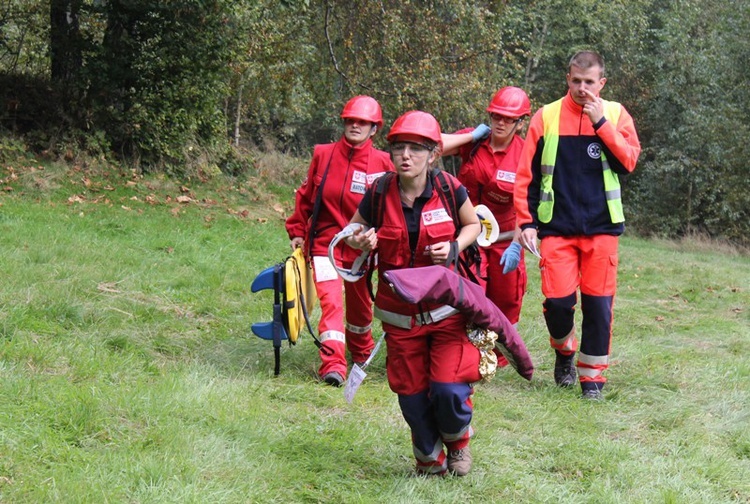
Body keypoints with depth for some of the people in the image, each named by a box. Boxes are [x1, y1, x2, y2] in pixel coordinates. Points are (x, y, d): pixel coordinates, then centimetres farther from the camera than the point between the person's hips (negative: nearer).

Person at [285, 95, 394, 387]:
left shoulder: (382, 163, -5)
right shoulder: (323, 154, -2)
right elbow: (306, 196, 8)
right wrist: (297, 231, 10)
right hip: (325, 242, -1)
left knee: (360, 304, 18)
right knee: (331, 301, -16)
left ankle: (361, 351, 44)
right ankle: (333, 365, -21)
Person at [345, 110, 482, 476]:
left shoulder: (448, 188, -10)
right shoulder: (380, 193, -8)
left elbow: (473, 224, 8)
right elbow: (354, 230, 9)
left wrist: (454, 247, -12)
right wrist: (361, 241, -15)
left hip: (447, 307, -2)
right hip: (399, 313, 2)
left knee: (449, 388, -12)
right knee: (411, 394, 6)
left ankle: (457, 443, 22)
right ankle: (429, 459, 33)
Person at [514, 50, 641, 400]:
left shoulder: (615, 114, 4)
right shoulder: (547, 116, 3)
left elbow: (629, 161, -10)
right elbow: (526, 174, 4)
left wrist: (601, 122, -15)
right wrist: (526, 221, -2)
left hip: (602, 227, 1)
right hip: (556, 227, 0)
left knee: (598, 302, 0)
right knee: (558, 300, -7)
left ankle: (592, 374, 14)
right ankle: (564, 350, 24)